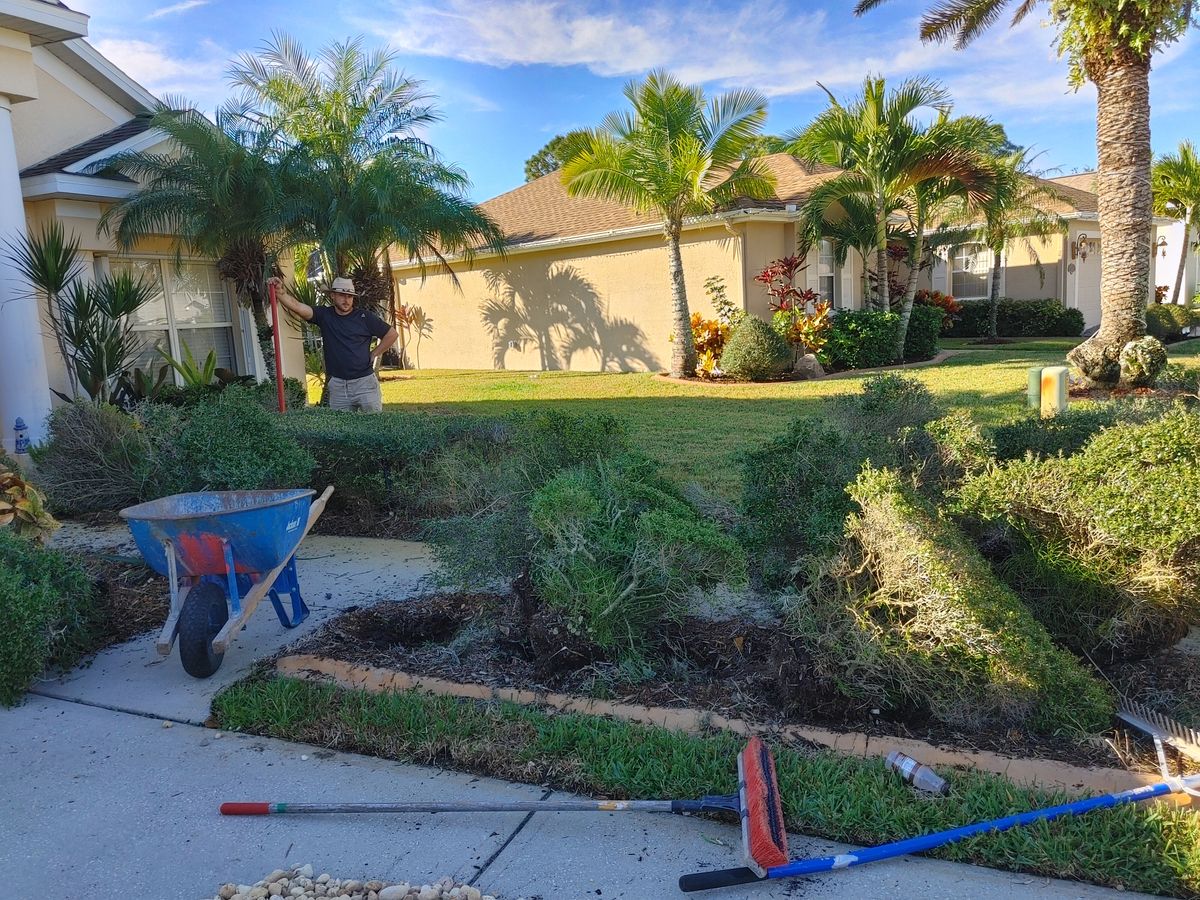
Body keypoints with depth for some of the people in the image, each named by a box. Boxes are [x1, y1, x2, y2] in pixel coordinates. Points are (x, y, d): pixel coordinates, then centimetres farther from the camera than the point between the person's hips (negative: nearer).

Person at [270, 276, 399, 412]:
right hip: (337, 385, 2)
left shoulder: (365, 317, 1)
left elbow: (392, 334, 6)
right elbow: (296, 306, -8)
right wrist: (279, 292, -26)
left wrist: (374, 354, 5)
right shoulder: (324, 315, 5)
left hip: (364, 382, -2)